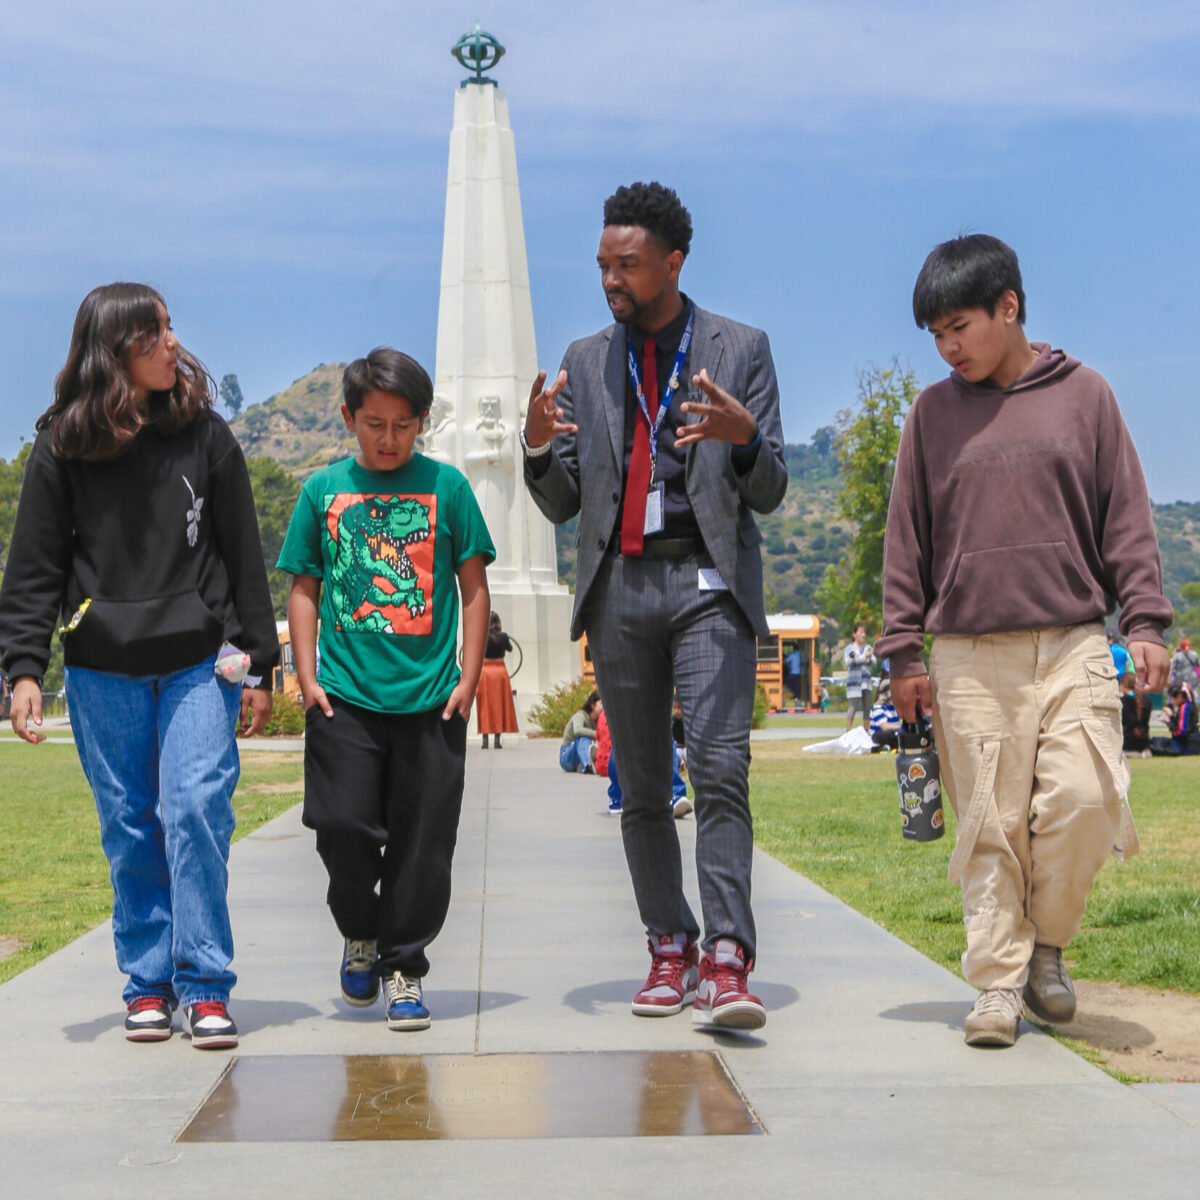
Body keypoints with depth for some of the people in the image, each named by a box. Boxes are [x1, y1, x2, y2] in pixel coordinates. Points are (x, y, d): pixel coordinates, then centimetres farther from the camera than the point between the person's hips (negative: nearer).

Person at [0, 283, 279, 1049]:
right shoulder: (63, 448, 2)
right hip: (103, 672, 1)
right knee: (130, 830, 5)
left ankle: (204, 986, -1)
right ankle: (147, 983, 17)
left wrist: (258, 665, 4)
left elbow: (243, 557, 7)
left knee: (197, 812, -10)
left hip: (198, 664, 0)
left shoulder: (204, 434, 4)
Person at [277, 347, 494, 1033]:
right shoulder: (324, 490, 7)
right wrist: (307, 677, 2)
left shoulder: (445, 486, 3)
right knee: (343, 825, -7)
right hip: (344, 695, 1)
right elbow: (305, 589, 11)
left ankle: (404, 965, 17)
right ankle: (360, 933, 20)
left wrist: (468, 680, 0)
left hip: (430, 698, 0)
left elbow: (474, 588, 6)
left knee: (422, 842, 2)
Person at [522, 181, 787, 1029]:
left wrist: (745, 436, -19)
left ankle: (727, 959, -18)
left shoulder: (743, 349, 5)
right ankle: (670, 948, 16)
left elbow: (768, 494, 2)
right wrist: (538, 446, -10)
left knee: (719, 766, -16)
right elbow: (561, 505, 11)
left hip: (708, 580, -3)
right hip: (620, 586, 3)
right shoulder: (586, 363, 13)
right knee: (641, 784, 6)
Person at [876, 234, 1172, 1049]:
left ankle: (1047, 942, 12)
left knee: (1084, 798, -12)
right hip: (969, 654, 1)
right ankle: (999, 981, 7)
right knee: (989, 824, -1)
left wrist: (1145, 621, 1)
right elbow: (907, 537, 12)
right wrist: (903, 650, 7)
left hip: (1073, 644, -1)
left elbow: (1126, 515, 9)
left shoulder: (1083, 394, 8)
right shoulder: (933, 413, 10)